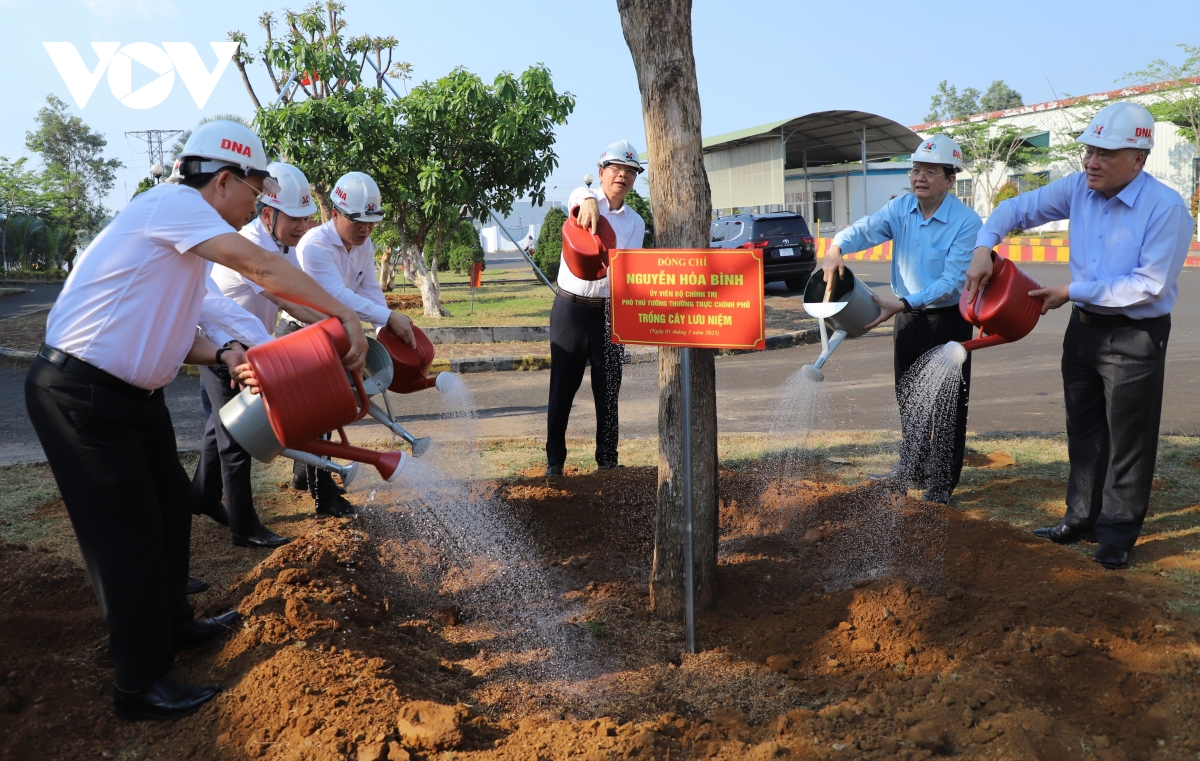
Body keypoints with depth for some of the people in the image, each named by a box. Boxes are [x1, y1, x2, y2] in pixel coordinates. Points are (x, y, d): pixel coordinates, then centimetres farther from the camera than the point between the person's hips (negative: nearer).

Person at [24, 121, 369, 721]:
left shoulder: (189, 236, 14)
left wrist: (222, 357, -6)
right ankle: (141, 685, 10)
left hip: (131, 395, 10)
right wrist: (343, 314, -24)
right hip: (80, 395, -10)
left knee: (170, 503, 18)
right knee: (127, 530, -3)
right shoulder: (172, 203, -15)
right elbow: (262, 268, -25)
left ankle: (172, 624, 37)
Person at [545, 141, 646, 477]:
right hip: (570, 307, -3)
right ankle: (554, 461, 14)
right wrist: (588, 202, -50)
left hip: (609, 310, 3)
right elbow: (580, 194, -26)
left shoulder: (635, 222, 11)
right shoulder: (585, 200, 0)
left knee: (608, 392, 5)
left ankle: (608, 461, 16)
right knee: (562, 389, 1)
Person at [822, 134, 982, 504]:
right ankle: (912, 470, 32)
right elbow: (866, 228, -17)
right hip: (908, 317, 6)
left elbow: (952, 283, -25)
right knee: (909, 399, 17)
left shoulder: (966, 222, -19)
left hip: (948, 320, -6)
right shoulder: (901, 208, -3)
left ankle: (941, 484, 12)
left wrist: (899, 304, -32)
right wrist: (836, 248, -38)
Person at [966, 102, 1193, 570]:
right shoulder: (1078, 189, -3)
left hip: (1135, 338, -6)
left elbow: (1149, 285, -22)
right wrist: (985, 247, -13)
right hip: (1084, 327, 6)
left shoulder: (1166, 208, -19)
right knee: (1083, 433, 16)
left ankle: (1117, 533, 18)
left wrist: (1075, 291, -20)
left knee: (1127, 441, 4)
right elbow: (1018, 209, 5)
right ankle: (1081, 519, 29)